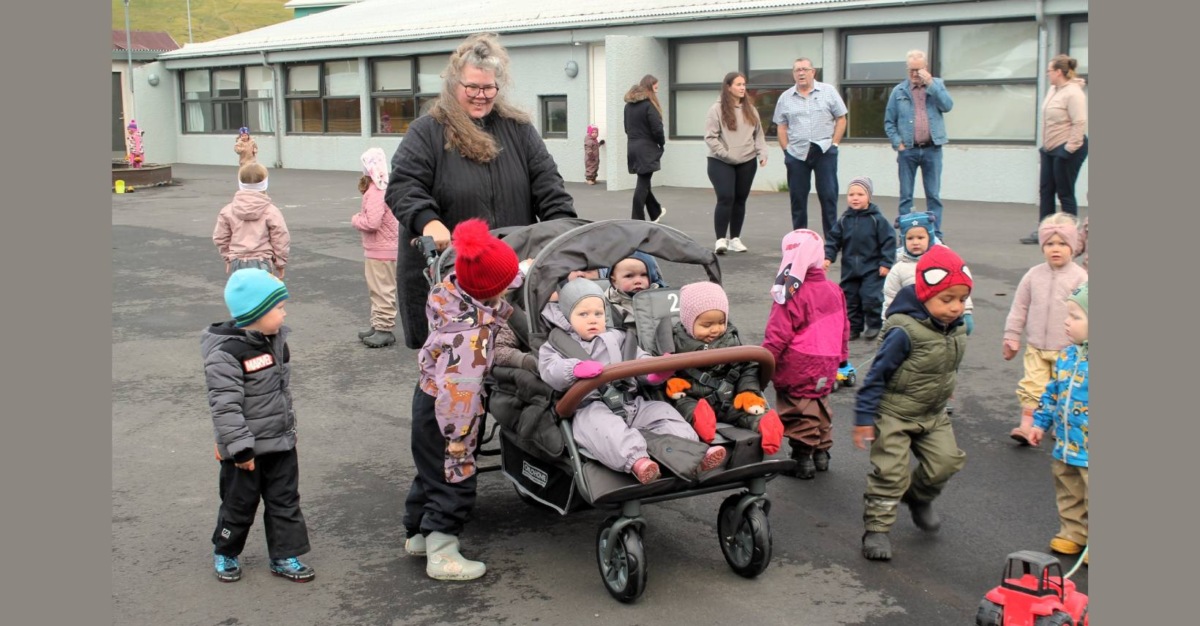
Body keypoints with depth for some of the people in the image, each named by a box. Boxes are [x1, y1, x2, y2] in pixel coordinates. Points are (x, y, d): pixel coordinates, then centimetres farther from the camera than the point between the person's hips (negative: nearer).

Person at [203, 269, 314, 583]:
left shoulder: (276, 341, 2)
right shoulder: (226, 353, -24)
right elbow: (225, 406, -26)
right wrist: (240, 447, -25)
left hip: (281, 442, 7)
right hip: (246, 449, -7)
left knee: (285, 500, 12)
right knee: (240, 504, 10)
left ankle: (284, 556, 24)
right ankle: (224, 553, 32)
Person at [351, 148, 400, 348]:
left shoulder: (376, 191, -20)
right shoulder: (381, 187, 11)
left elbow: (372, 223, -26)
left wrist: (355, 220, -10)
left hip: (381, 251, -10)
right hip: (376, 249, 10)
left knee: (382, 291, -3)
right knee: (376, 289, 18)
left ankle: (384, 329, 2)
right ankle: (378, 325, 27)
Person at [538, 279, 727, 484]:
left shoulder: (618, 338, 25)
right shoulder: (556, 345, 13)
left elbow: (640, 360, 15)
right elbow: (550, 370, -7)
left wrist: (656, 372, -10)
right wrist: (576, 369, -29)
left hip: (630, 403, 5)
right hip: (589, 407, -5)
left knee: (662, 412, -14)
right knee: (601, 425, -37)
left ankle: (691, 454, -28)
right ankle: (634, 459, -58)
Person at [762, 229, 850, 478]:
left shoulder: (791, 295, -19)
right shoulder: (834, 291, 4)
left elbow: (777, 336, -19)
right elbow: (844, 329, 13)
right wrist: (841, 357, 25)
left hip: (797, 372, -7)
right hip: (825, 371, 7)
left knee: (799, 415, 3)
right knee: (820, 408, 22)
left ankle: (802, 460, 8)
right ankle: (821, 453, 31)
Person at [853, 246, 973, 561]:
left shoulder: (956, 329, -4)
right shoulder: (905, 332, -27)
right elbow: (877, 375, -21)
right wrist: (864, 417, -20)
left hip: (933, 415, 7)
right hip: (894, 414, -7)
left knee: (946, 460, 2)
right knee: (890, 471, -5)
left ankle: (918, 497, 32)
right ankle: (876, 529, 9)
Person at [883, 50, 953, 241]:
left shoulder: (937, 85, 8)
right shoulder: (899, 91, 6)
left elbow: (947, 106, -9)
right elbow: (889, 121, 7)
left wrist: (930, 84, -12)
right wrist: (897, 143, -5)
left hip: (932, 149, 0)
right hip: (908, 150, 0)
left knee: (934, 195, 4)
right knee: (906, 196, 4)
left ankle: (935, 236, 8)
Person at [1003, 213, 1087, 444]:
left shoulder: (1080, 277, -9)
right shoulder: (1034, 275, -1)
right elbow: (1019, 307, 6)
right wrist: (1011, 338, 8)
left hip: (1067, 349, -2)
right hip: (1035, 347, 2)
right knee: (1031, 387, 0)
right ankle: (1026, 427, 4)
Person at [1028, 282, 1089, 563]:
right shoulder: (1067, 356, 2)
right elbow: (1052, 392, 14)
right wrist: (1040, 422, 16)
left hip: (1088, 452, -7)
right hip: (1065, 446, 7)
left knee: (1089, 497, 6)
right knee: (1068, 495, 21)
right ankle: (1073, 532, 38)